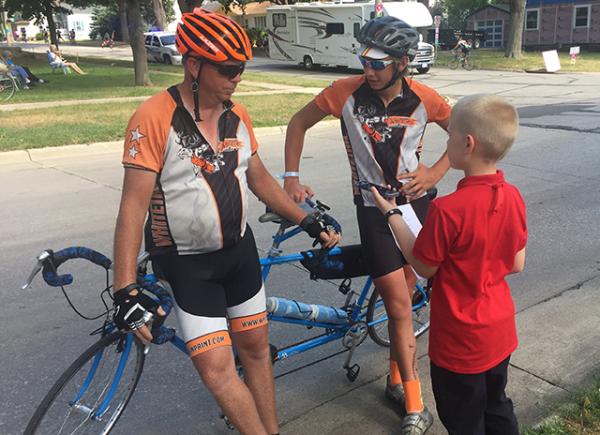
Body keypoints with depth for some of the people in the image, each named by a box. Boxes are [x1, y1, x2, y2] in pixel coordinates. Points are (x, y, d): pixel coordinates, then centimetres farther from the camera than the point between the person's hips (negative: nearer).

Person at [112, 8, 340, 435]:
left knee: (255, 345, 13)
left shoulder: (238, 116, 0)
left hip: (239, 249, 5)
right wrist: (126, 289, -24)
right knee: (216, 367, -7)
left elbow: (259, 178, 11)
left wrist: (308, 220, 7)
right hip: (186, 262, -5)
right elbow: (134, 203, -20)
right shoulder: (153, 119, -19)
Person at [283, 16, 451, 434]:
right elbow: (299, 122, 0)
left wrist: (436, 172, -8)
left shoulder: (423, 98, -10)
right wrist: (292, 177, -5)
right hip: (374, 208, -2)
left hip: (416, 203, 2)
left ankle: (397, 377, 35)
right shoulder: (346, 92, -13)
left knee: (402, 296, 13)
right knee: (400, 306, -4)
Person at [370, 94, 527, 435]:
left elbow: (424, 267, -15)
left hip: (460, 343, -6)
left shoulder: (448, 209, -29)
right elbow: (516, 265, 1)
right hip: (501, 332, 6)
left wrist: (392, 214, -7)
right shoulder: (514, 197, -8)